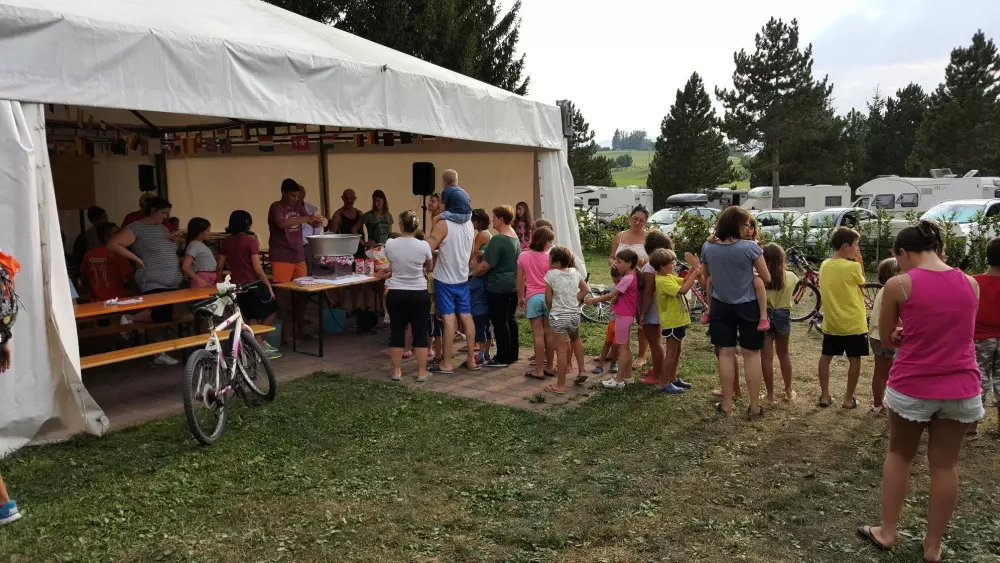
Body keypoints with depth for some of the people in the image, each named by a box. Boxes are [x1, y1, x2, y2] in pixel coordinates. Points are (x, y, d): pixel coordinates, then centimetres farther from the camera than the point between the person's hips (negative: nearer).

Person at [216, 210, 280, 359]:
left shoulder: (226, 242, 3)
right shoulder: (250, 241, -13)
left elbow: (219, 267, 7)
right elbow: (258, 269, -17)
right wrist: (269, 286, -9)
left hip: (236, 285, 6)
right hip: (253, 284, -6)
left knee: (252, 317, 19)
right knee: (271, 310, 14)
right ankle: (260, 344, 13)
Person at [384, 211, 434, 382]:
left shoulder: (390, 244, -7)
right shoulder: (423, 246, -10)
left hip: (396, 294, 1)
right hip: (419, 294, -1)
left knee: (396, 332, 10)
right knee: (420, 333, 7)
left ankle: (397, 371, 17)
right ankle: (422, 372, 12)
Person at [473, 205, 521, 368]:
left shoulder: (497, 240, -19)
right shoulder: (515, 238, 11)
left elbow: (485, 265, -19)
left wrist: (472, 274, -2)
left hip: (498, 288, -9)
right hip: (513, 286, 9)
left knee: (499, 322, -2)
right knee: (510, 319, 15)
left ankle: (503, 358, 4)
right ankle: (512, 354, 22)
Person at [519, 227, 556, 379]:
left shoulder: (523, 256, -2)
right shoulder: (549, 257, -5)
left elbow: (520, 280, 3)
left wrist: (520, 297, 14)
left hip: (533, 298, 0)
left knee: (538, 334, 1)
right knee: (549, 333, 10)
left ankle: (539, 370, 3)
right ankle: (550, 366, 20)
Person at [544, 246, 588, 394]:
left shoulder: (551, 274, -16)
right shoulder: (575, 272, 0)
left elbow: (548, 299, -11)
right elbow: (585, 290, 9)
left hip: (558, 316, -5)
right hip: (574, 314, 5)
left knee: (562, 350, 0)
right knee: (575, 340, 32)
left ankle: (560, 385, 8)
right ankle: (581, 371, 30)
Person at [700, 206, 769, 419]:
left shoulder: (708, 248, -5)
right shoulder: (750, 247, -16)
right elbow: (766, 279, -5)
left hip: (720, 306, 3)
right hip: (747, 306, -2)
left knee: (726, 355, 9)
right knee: (751, 355, 7)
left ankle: (726, 405, 14)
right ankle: (755, 407, 14)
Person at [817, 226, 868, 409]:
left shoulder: (824, 265, 2)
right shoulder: (853, 267, -16)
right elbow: (862, 283, 3)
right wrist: (859, 261, 3)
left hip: (831, 323, 5)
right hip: (853, 324, -5)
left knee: (826, 357, 15)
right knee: (854, 360, 8)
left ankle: (824, 396, 18)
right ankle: (849, 399, 14)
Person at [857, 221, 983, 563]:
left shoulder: (898, 285, -10)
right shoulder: (971, 284, 2)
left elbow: (887, 340, 1)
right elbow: (953, 332, 15)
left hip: (912, 387, -3)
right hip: (961, 388, 3)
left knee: (899, 455, 17)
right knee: (945, 464, 13)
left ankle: (887, 532, 25)